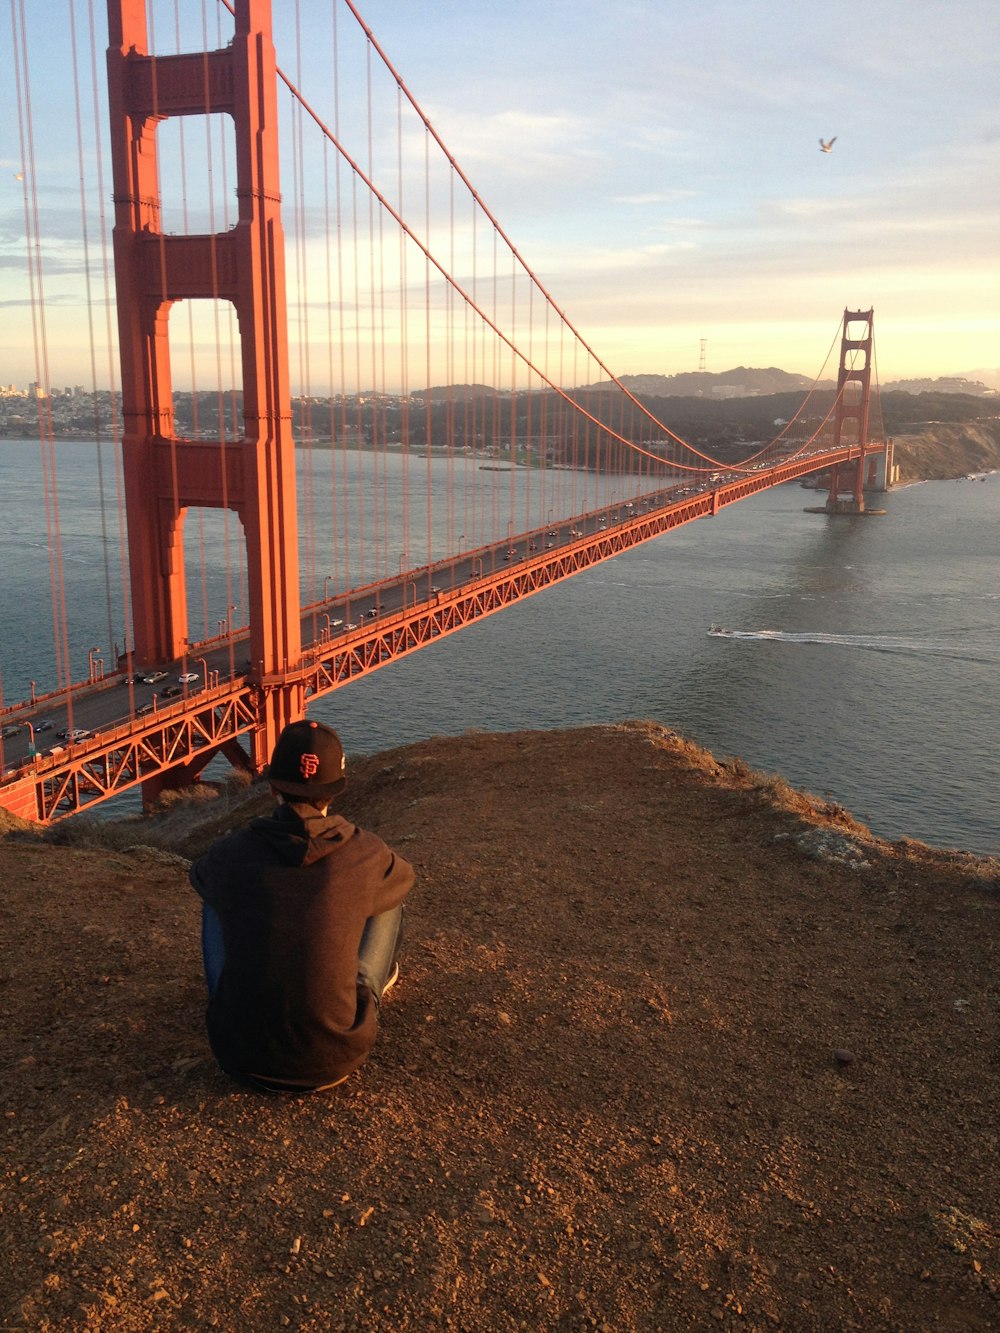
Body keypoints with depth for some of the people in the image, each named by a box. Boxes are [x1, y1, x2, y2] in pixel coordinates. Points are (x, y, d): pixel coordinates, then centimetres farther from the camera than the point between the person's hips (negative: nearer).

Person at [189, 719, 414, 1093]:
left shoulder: (230, 853, -9)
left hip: (241, 1058, 1)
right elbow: (403, 879, 14)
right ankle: (379, 975, 48)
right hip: (334, 1061, -1)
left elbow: (199, 879, 17)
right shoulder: (365, 853, -12)